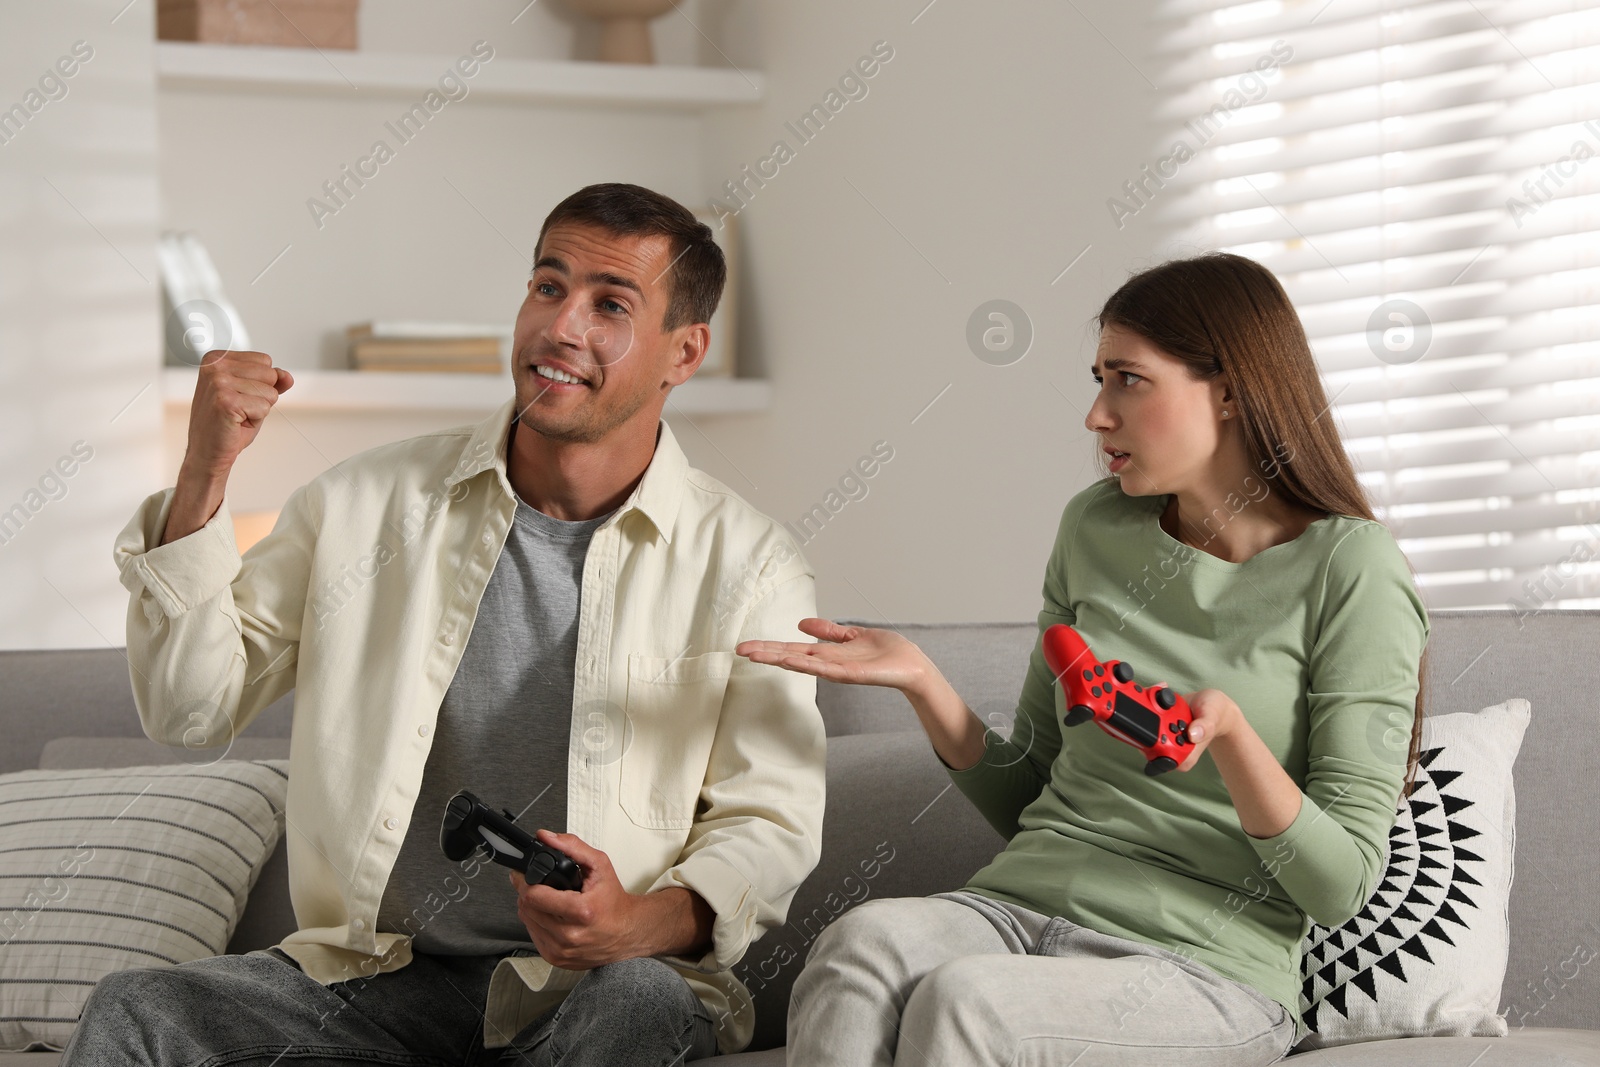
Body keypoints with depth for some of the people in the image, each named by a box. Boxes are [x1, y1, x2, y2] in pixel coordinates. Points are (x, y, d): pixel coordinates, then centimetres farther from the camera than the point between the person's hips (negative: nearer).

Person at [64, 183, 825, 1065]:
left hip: (609, 978, -1)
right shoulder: (371, 501, 6)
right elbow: (190, 710, 5)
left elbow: (771, 823, -3)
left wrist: (644, 925, -24)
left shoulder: (745, 565, -2)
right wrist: (203, 479, -7)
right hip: (377, 979, 2)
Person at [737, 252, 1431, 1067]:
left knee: (960, 1001, -36)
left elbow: (1340, 885, -6)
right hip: (1019, 906, 5)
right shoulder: (1097, 528, 12)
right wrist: (921, 682, 3)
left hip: (1206, 967, -5)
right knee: (861, 945, -31)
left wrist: (1226, 731, -22)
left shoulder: (1351, 570, -4)